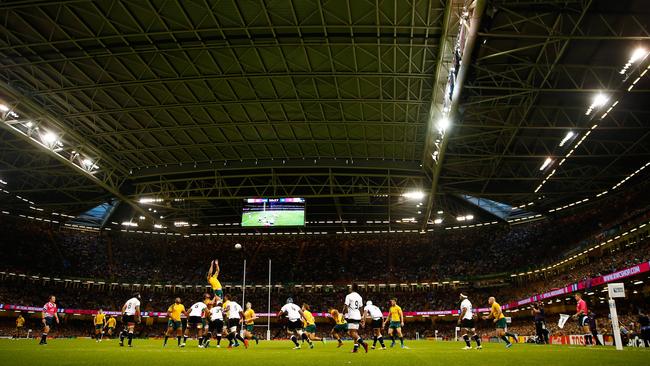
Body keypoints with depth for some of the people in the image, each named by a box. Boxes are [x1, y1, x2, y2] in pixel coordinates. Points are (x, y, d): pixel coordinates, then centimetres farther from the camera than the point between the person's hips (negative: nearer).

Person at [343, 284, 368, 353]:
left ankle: (363, 343, -26)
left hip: (351, 317, -7)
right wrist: (360, 319, 22)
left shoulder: (349, 296, -8)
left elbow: (346, 307, -10)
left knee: (352, 333, -10)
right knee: (355, 332, 13)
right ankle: (355, 348, 11)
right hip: (358, 317, 7)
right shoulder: (359, 297, 13)